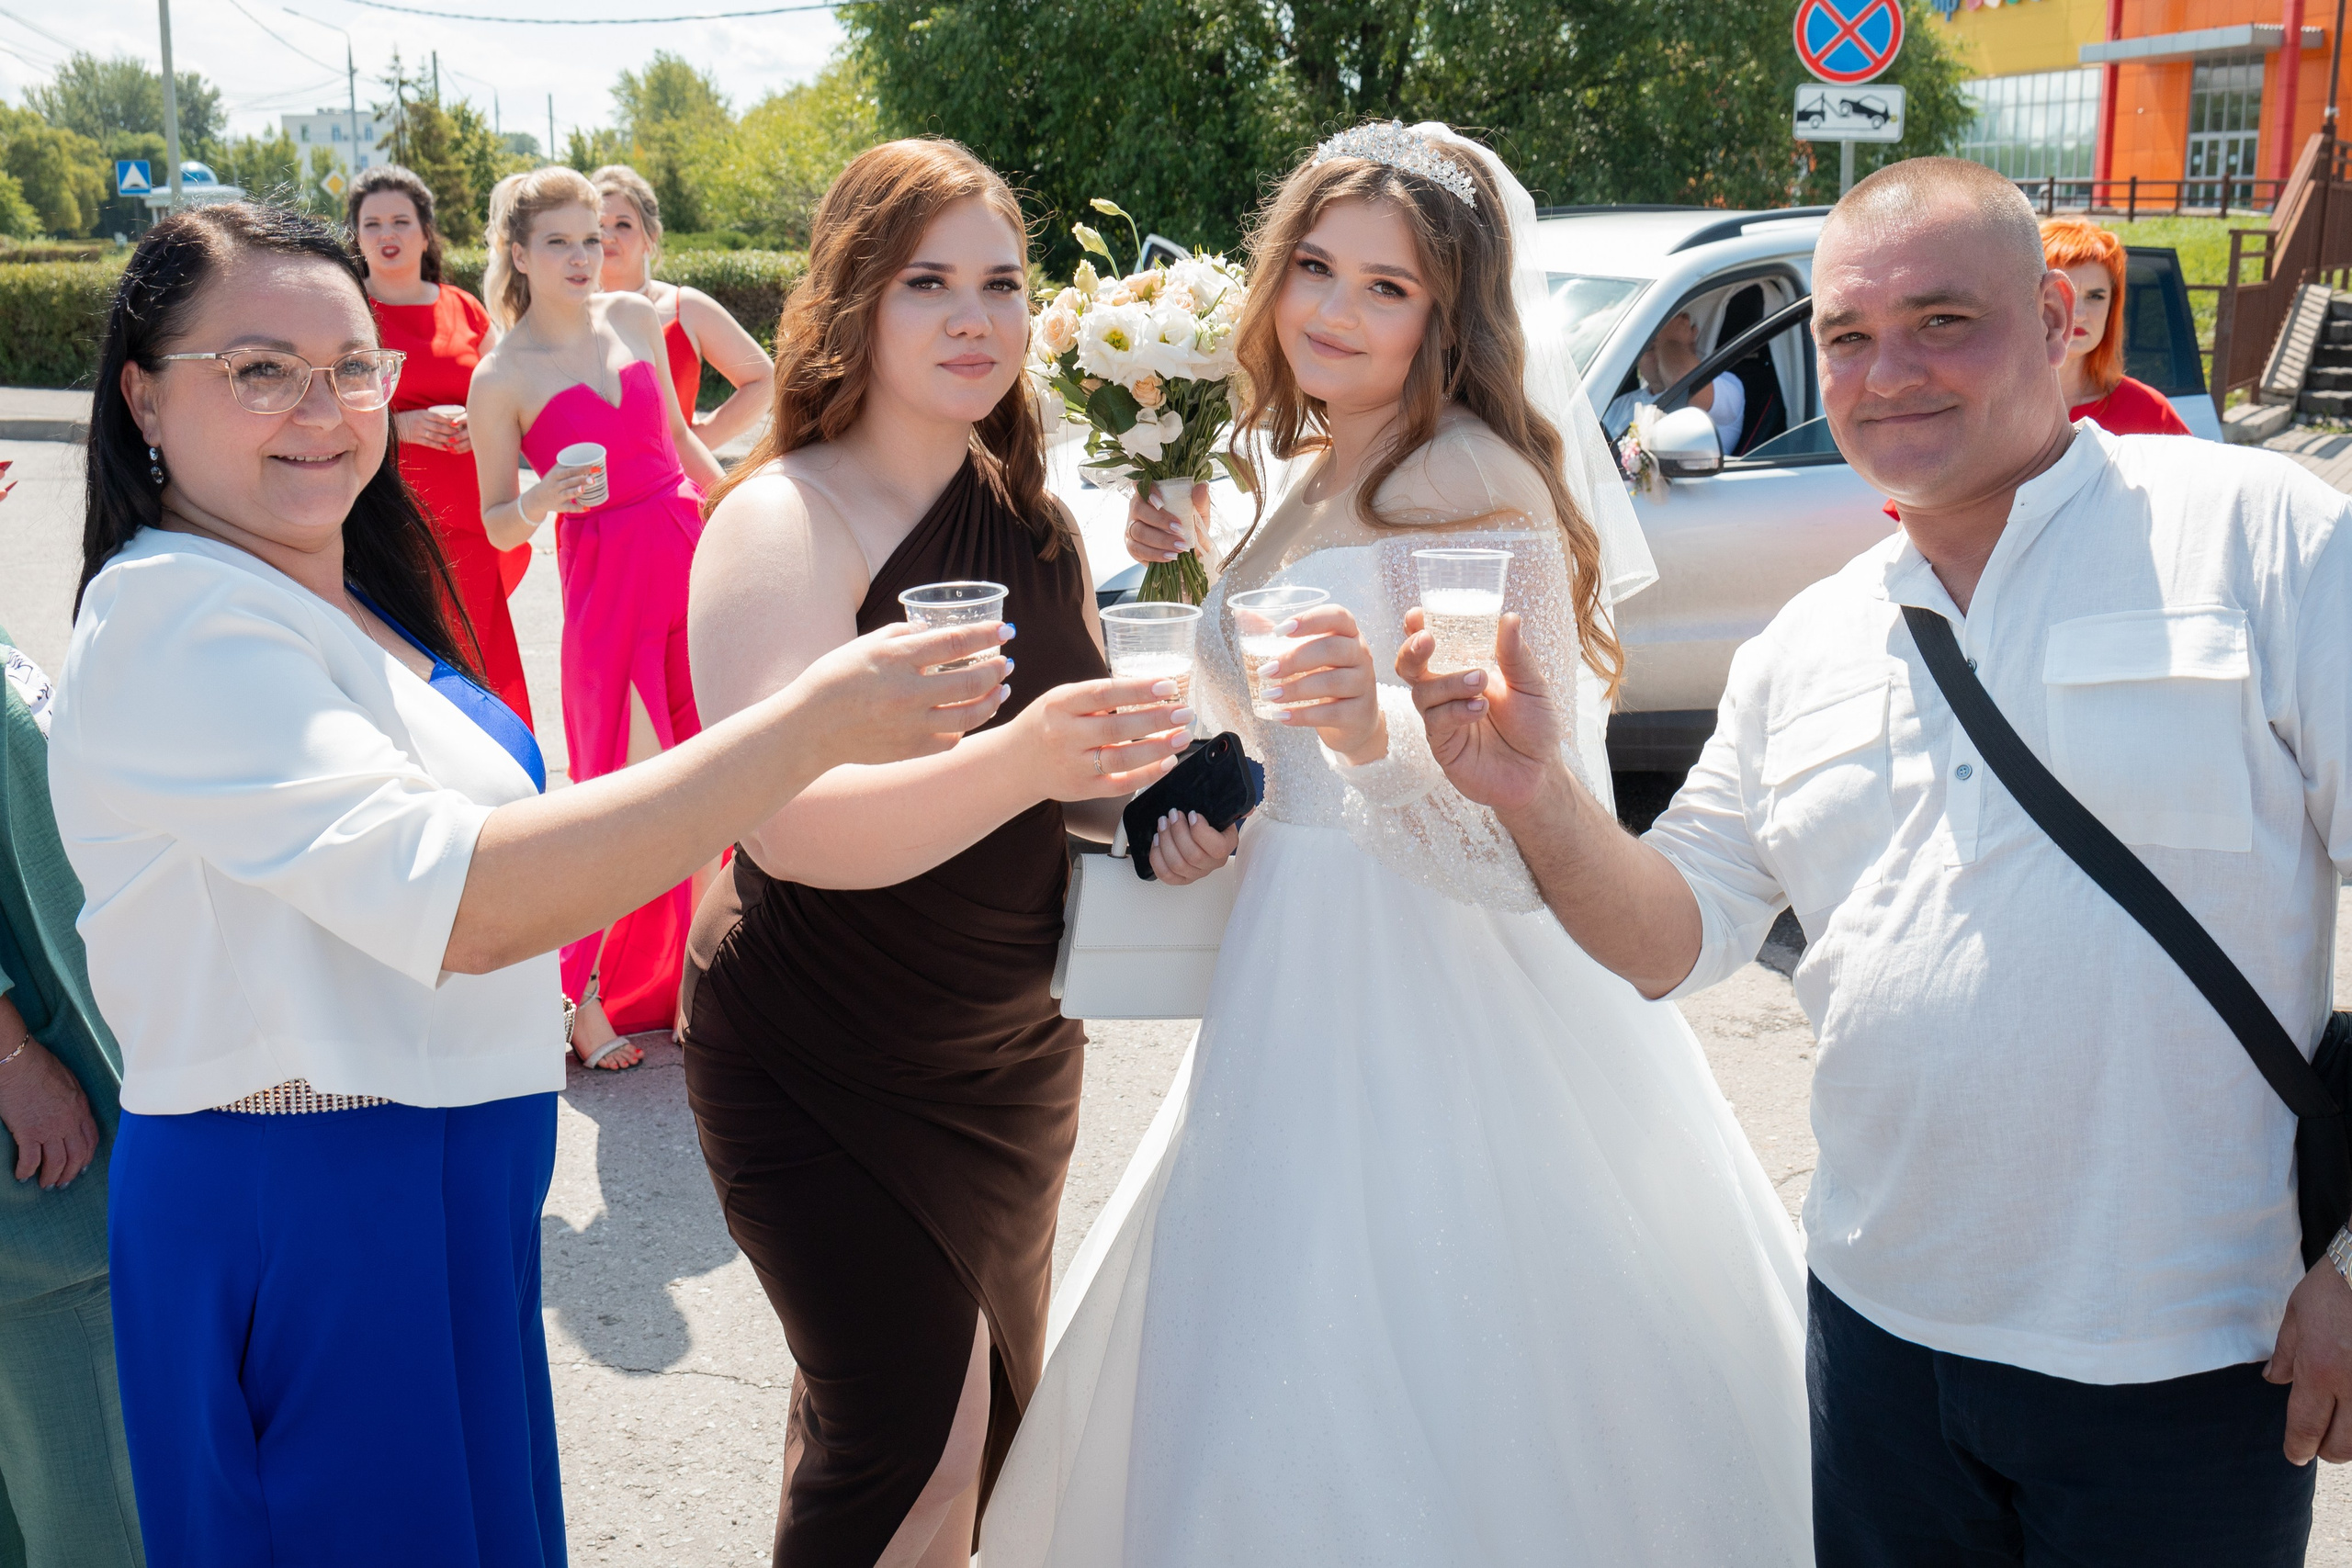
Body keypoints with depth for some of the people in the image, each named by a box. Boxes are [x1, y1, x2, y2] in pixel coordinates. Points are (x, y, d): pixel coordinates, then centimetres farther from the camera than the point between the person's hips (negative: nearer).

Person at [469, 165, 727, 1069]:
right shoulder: (501, 377, -5)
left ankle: (685, 968, 22)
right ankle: (585, 992, 7)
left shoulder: (635, 317, 8)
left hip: (694, 554, 5)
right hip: (606, 580, -5)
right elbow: (498, 526, -2)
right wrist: (544, 499, -22)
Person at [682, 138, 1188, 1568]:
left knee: (1005, 1411, 20)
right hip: (822, 1071, -7)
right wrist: (1019, 763, -45)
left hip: (1012, 1059, 8)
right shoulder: (784, 521, -18)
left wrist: (1147, 785, -6)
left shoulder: (1034, 521, 5)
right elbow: (790, 823, -31)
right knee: (917, 1447, -7)